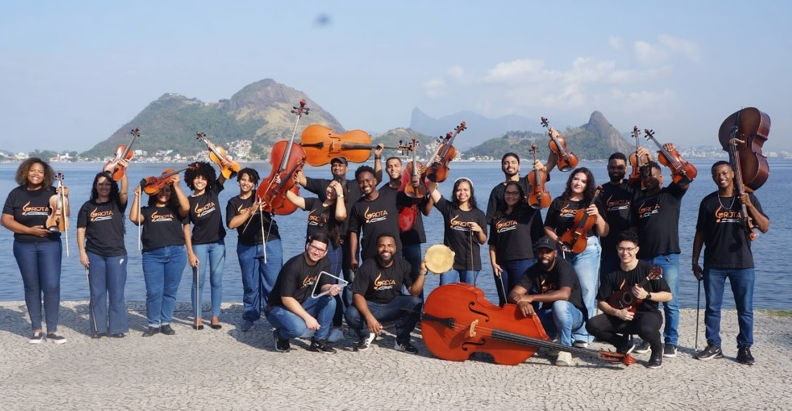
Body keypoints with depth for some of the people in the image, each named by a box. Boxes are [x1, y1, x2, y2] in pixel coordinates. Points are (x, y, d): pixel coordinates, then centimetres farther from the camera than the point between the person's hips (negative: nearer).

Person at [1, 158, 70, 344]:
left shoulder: (52, 193, 2)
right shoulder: (16, 194, 3)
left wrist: (64, 198, -15)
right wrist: (30, 230, -12)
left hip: (50, 245, -1)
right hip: (24, 246, 1)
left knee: (51, 286, -8)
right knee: (32, 287, 6)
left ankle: (52, 330, 1)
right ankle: (37, 329, 14)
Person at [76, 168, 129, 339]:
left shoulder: (117, 203, 3)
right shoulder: (88, 207, 6)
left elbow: (124, 191, -17)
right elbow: (81, 230, 6)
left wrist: (123, 171, -31)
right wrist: (82, 252, -2)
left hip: (116, 254, -1)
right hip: (94, 255, 1)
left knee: (116, 292, 1)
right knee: (97, 292, 5)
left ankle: (118, 328, 7)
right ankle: (98, 328, 11)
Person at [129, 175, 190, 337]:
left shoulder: (176, 209, 13)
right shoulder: (147, 211, 15)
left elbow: (186, 207, -9)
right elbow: (134, 218, -3)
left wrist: (176, 186, -8)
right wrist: (137, 196, -1)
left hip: (176, 253, 0)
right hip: (152, 255, 0)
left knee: (170, 291, 6)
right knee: (153, 292, -3)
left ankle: (165, 323, 16)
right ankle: (153, 324, 9)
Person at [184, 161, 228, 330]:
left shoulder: (214, 192, 1)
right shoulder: (188, 201, -4)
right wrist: (190, 252, -10)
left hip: (218, 243, 2)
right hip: (199, 244, -2)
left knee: (216, 280, 5)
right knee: (199, 281, 1)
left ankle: (215, 316, 12)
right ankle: (197, 317, 9)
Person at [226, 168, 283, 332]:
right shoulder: (233, 203, 5)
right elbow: (231, 224, -9)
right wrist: (250, 211, -17)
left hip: (270, 244, -1)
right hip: (247, 248, 1)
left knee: (273, 282, -3)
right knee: (250, 285, 9)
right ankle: (249, 317, 22)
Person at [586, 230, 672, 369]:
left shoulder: (648, 269, -11)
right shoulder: (611, 274, -1)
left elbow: (667, 295, -8)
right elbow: (601, 302, 1)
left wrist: (647, 295, -24)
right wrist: (617, 312, -17)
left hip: (647, 313, -4)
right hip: (621, 316, 4)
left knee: (646, 329, -41)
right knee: (592, 325, -20)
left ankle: (657, 350, -1)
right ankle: (624, 345, 8)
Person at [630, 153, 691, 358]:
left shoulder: (671, 194, 4)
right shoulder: (638, 202, 13)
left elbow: (686, 178, -12)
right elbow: (633, 231, 14)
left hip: (668, 258, -3)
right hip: (644, 258, 4)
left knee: (670, 303, -1)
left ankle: (671, 342, 6)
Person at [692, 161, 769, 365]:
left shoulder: (748, 198, 3)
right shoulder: (708, 202, 5)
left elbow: (765, 227, -2)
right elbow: (700, 233, 8)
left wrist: (750, 206, -15)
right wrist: (695, 261, 5)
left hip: (742, 264, -1)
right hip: (714, 264, 1)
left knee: (745, 309, 2)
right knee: (712, 308, 4)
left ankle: (745, 348, 10)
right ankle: (714, 346, 14)